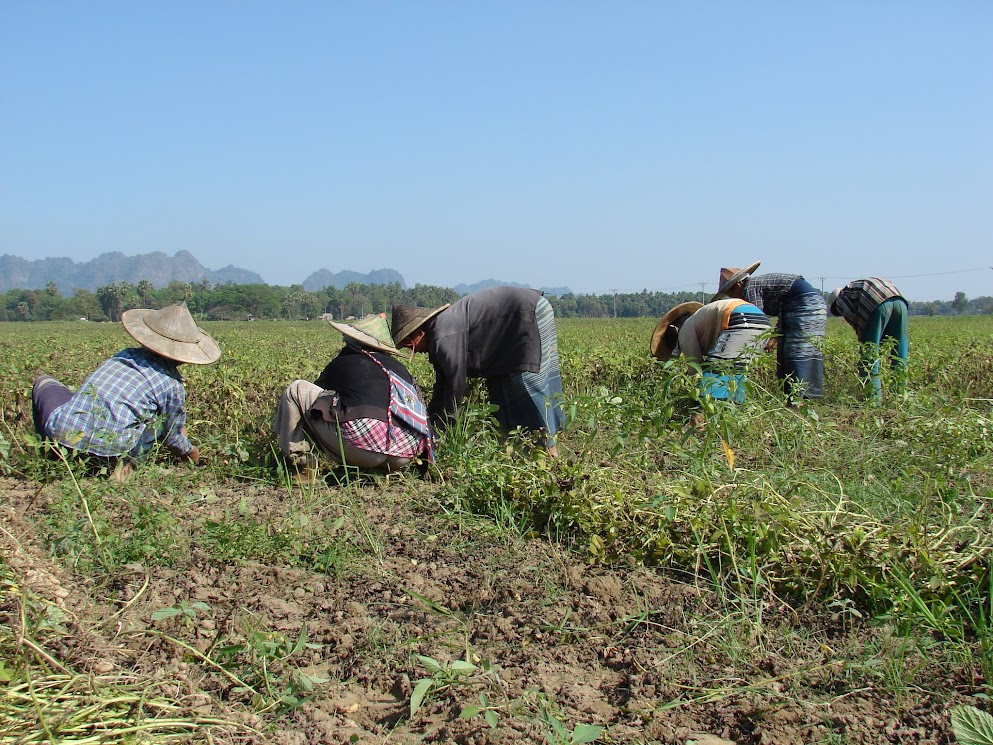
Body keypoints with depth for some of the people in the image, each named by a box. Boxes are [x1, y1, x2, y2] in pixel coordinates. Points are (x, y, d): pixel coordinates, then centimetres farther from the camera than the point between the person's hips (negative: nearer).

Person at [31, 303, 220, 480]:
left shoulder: (124, 355, 17)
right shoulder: (173, 385, 3)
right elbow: (173, 438, 15)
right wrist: (190, 452, 40)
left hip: (61, 433, 4)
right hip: (110, 453, -3)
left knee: (44, 383, 33)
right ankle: (123, 464, 5)